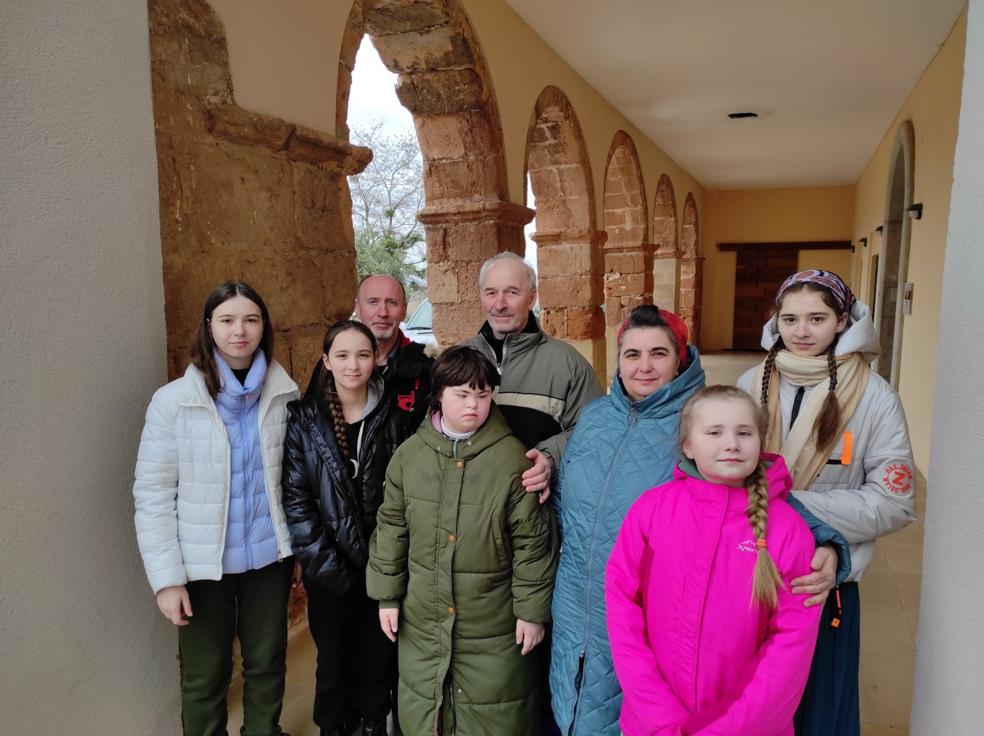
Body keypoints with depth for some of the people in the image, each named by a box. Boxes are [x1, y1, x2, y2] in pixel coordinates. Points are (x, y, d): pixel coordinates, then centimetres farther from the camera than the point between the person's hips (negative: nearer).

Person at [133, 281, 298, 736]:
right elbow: (151, 495, -10)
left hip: (269, 556, 2)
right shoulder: (173, 401, -12)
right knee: (205, 677, 15)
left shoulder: (284, 393, -5)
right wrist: (166, 578, -11)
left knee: (267, 664, 19)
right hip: (204, 564, -2)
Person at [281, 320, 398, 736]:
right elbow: (295, 498, -7)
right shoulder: (304, 419, -6)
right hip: (330, 566, -1)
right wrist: (323, 563, -11)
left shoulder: (391, 415, -3)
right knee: (333, 656, 13)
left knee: (378, 653, 15)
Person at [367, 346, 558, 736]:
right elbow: (391, 529, 5)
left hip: (493, 625, -3)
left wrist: (532, 610, -6)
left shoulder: (512, 458, -14)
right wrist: (387, 596, 6)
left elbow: (532, 540, -9)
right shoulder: (410, 453, -3)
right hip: (423, 619, 4)